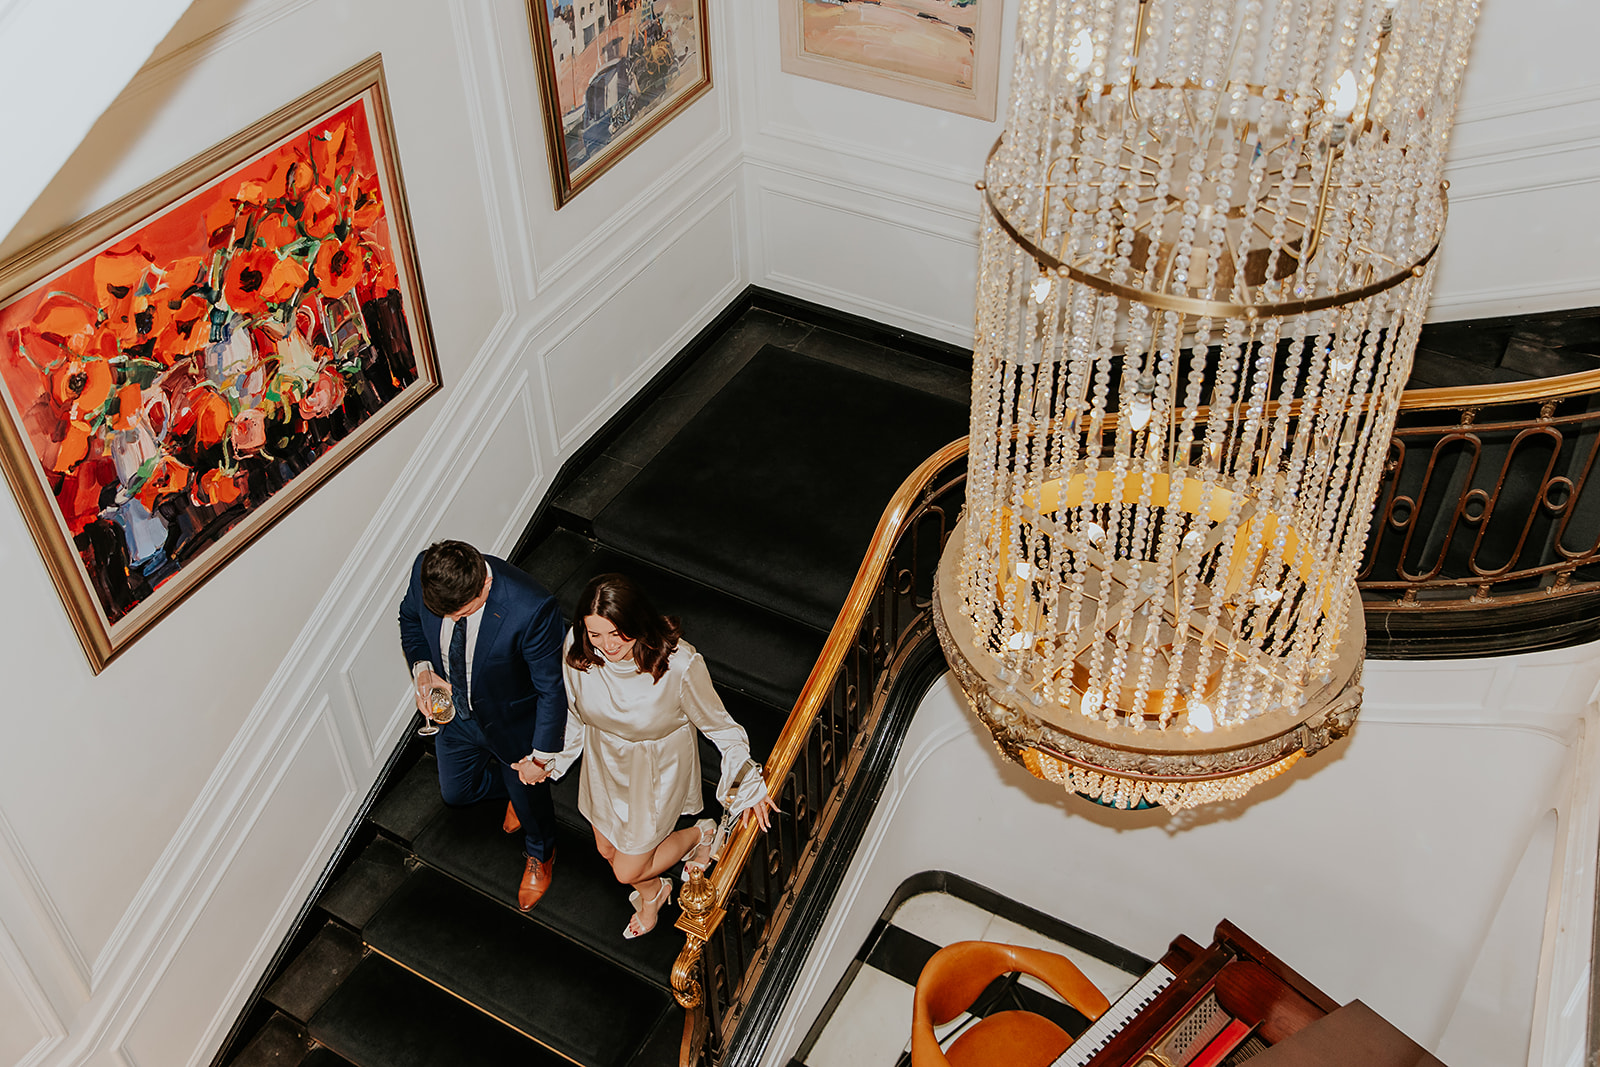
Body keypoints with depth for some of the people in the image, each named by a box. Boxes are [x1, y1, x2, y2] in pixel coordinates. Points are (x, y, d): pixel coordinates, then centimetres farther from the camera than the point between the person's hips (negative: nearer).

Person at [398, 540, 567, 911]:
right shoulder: (425, 571, -28)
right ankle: (511, 788, 59)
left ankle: (539, 856, 58)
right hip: (453, 710, 4)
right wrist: (422, 668, -19)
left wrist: (540, 756, -16)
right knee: (456, 791, 26)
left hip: (514, 722, -4)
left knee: (529, 798, 23)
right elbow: (410, 617, -2)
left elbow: (551, 689, -27)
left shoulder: (531, 609, -43)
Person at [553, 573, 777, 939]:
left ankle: (700, 834, 38)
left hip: (657, 771, -4)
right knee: (608, 850, 26)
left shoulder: (679, 665, -38)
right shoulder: (578, 648, -26)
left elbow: (717, 723, -20)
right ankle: (653, 894, 61)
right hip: (604, 760, 4)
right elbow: (574, 710, -4)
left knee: (628, 871, 9)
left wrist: (748, 784, -20)